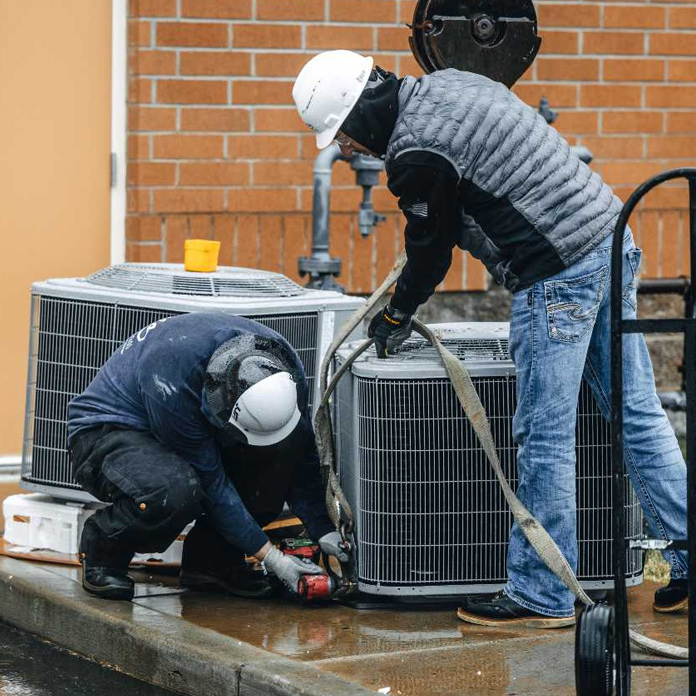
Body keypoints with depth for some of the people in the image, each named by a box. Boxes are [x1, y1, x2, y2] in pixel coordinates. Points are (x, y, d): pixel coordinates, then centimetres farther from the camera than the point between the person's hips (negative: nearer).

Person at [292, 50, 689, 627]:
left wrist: (397, 314, 16)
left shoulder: (416, 151, -16)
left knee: (544, 438, -2)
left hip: (558, 277, -10)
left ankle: (543, 596, 5)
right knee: (639, 415, 12)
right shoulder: (444, 83, 14)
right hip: (611, 241, 10)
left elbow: (431, 248, -3)